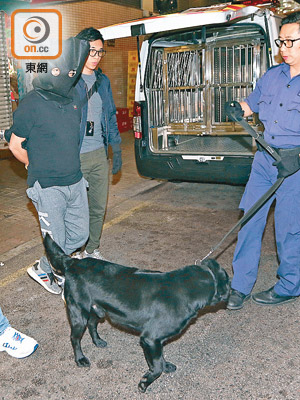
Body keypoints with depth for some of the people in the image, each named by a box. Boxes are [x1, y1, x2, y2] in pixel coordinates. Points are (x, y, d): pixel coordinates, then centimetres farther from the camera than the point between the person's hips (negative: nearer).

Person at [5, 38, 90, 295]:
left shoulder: (74, 97, 5)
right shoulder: (32, 104, -14)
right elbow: (15, 145, -5)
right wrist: (37, 167, 8)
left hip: (75, 182, 7)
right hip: (48, 187, -6)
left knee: (80, 234, 14)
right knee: (57, 241, 3)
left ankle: (45, 267, 36)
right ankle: (42, 271, 34)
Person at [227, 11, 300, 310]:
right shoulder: (272, 75, 11)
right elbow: (252, 102, 26)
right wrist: (237, 110, 3)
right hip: (265, 158, 6)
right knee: (250, 218, 5)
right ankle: (240, 285, 16)